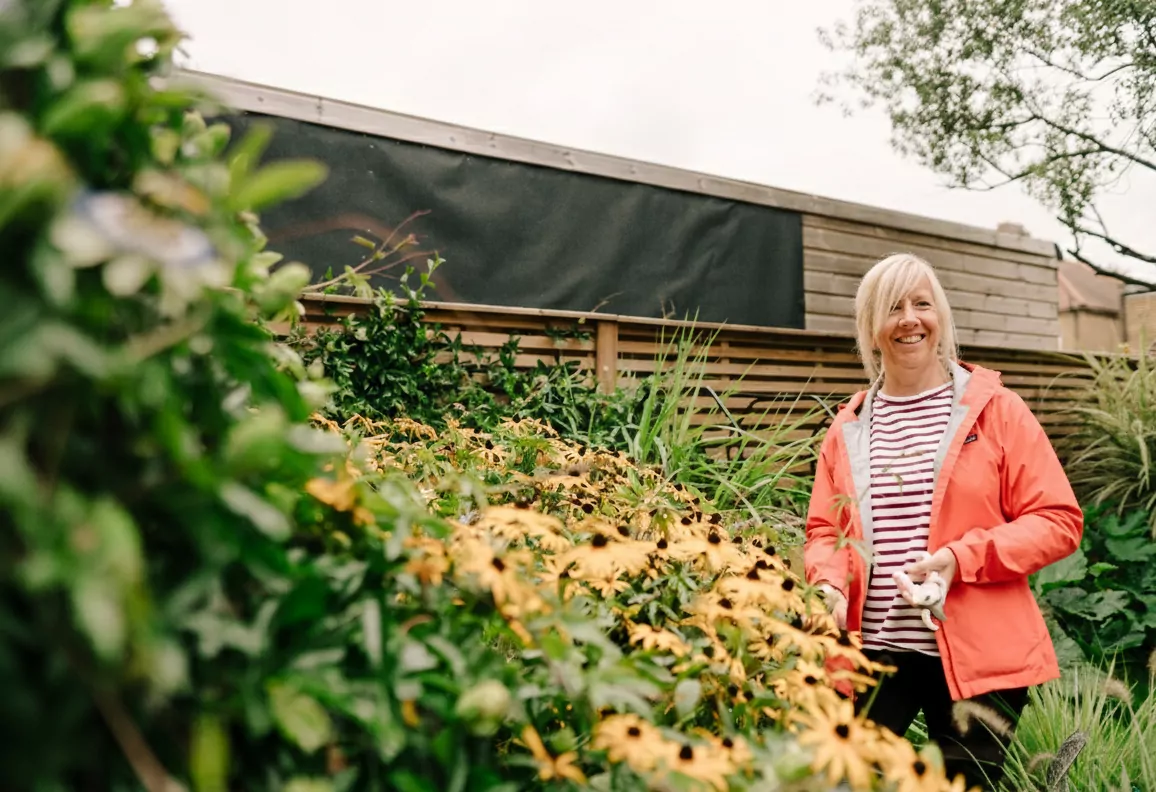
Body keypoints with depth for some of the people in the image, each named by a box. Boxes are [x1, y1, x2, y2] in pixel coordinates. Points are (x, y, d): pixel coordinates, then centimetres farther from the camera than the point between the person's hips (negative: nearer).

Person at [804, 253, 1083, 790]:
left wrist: (963, 558, -16)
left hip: (977, 656, -2)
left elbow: (1059, 521, -3)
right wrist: (830, 583, -8)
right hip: (871, 651, 2)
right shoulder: (847, 428, 8)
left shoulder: (995, 410, 0)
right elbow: (823, 530, 14)